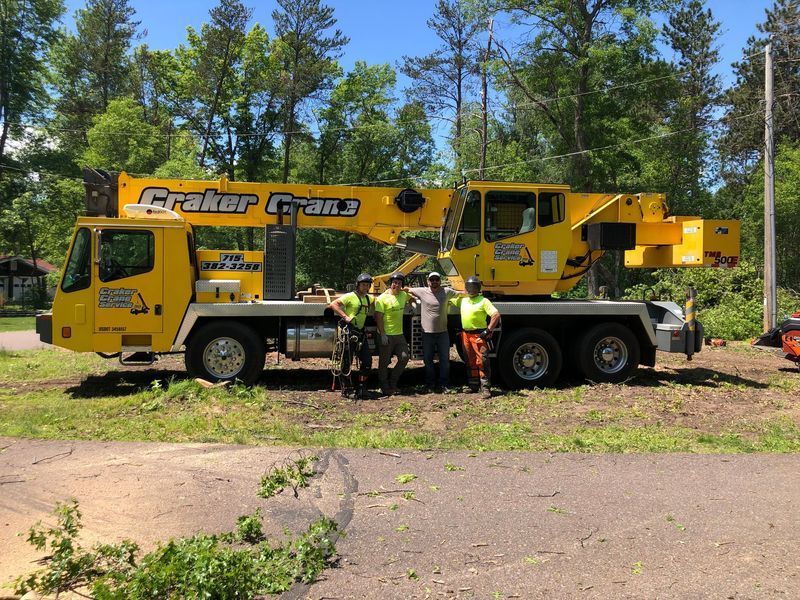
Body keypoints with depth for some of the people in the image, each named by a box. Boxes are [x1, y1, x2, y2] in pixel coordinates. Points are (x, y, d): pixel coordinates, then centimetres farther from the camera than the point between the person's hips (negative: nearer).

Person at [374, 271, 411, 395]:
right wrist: (382, 334, -17)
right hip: (386, 335, -6)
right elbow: (378, 317, -13)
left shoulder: (403, 295, 8)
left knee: (404, 358, 2)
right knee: (384, 363, 3)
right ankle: (385, 387, 15)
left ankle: (392, 383, 18)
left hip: (399, 334, 6)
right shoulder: (382, 298, -11)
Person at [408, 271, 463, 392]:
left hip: (443, 332, 1)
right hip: (427, 333, -1)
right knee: (428, 360, 8)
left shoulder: (447, 292, 3)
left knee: (445, 359, 5)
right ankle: (431, 383, 22)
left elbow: (460, 293, 17)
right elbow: (407, 290, 9)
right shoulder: (422, 291, -1)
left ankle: (443, 384, 16)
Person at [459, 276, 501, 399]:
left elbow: (496, 315, -14)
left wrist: (488, 331, -15)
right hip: (465, 334, 7)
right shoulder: (463, 300, 13)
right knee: (470, 362, 13)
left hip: (479, 335, -6)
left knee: (482, 361, -9)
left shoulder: (483, 301, -6)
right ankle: (474, 386, 22)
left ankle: (485, 387, -8)